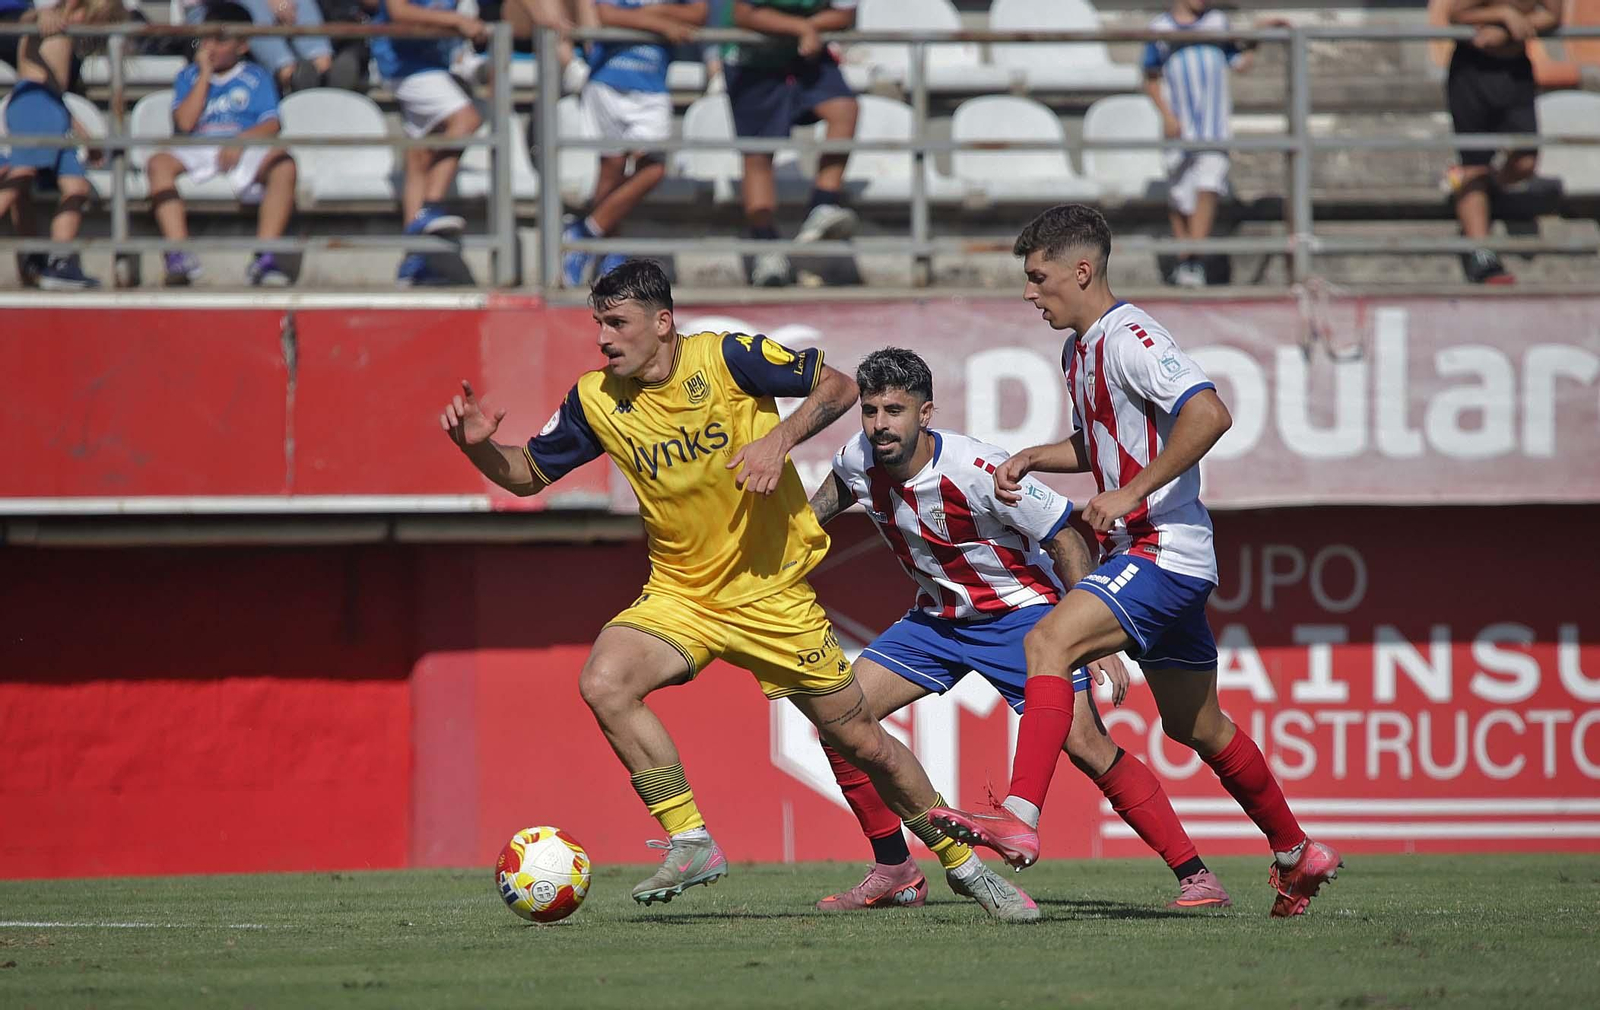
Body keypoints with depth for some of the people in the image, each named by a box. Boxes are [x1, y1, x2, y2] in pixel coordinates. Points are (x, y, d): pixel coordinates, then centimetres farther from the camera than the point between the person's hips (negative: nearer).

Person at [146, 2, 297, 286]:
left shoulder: (256, 78, 15)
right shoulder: (189, 76, 17)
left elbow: (270, 125, 0)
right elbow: (185, 123, 1)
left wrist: (241, 141, -19)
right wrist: (205, 75, 1)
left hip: (246, 153, -1)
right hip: (197, 153, 1)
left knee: (283, 165, -33)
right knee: (159, 163, -31)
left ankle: (264, 258, -39)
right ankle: (179, 256, -40)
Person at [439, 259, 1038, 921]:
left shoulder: (728, 357, -14)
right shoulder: (596, 400, -4)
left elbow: (839, 387, -7)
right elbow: (526, 474, 7)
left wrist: (780, 438, -23)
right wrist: (478, 446, -13)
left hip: (771, 591, -3)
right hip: (678, 595, 3)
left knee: (859, 740, 3)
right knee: (604, 683, -26)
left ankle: (964, 865, 23)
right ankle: (690, 844, -16)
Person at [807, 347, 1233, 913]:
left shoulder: (979, 472, -29)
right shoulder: (859, 460, -12)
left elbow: (1066, 542, -20)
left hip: (1020, 610, -6)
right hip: (937, 617, 6)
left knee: (1086, 743, -19)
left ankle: (1196, 877, -13)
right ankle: (895, 873, 4)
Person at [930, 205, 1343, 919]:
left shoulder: (1128, 338, -15)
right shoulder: (1079, 350, 15)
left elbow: (1209, 414, -28)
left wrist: (1132, 492, -27)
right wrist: (1030, 459, 15)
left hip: (1163, 551, -11)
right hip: (1146, 556, 11)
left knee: (1049, 642, -25)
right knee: (1194, 726, 18)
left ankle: (1020, 820, -33)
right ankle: (1297, 854, 31)